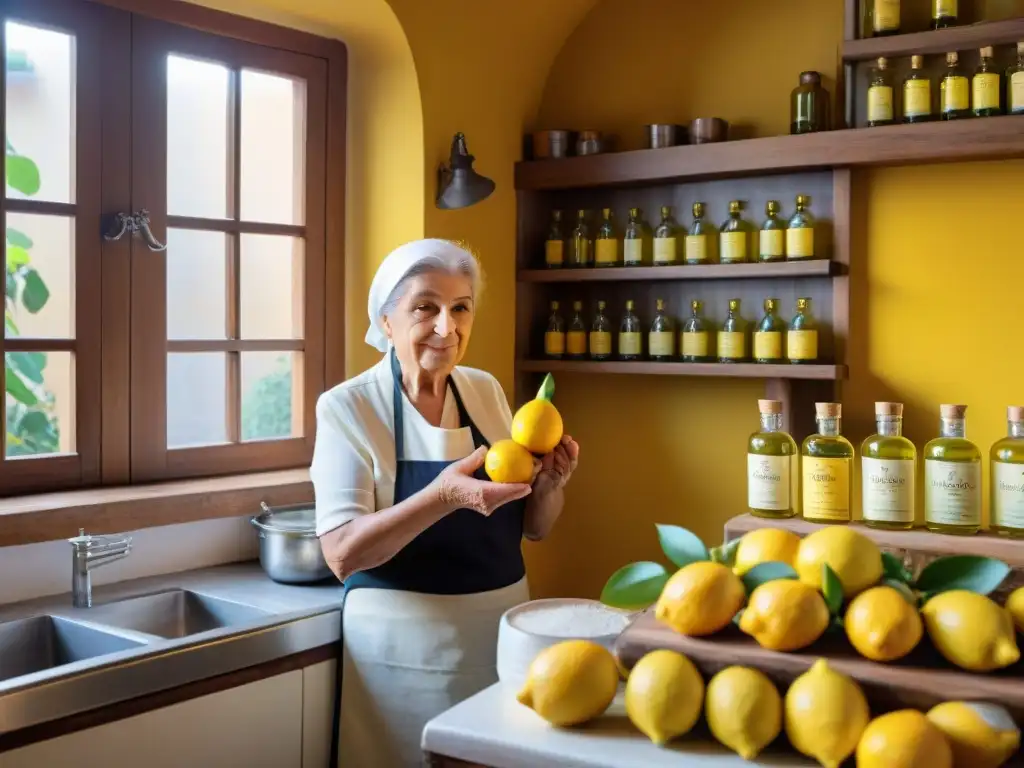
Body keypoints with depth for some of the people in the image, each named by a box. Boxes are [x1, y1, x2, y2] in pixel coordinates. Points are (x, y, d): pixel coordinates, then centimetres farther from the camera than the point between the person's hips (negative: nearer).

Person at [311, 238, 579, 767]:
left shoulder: (486, 391, 2)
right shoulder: (348, 407, -12)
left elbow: (532, 527, 8)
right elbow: (342, 555, -19)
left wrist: (550, 482, -13)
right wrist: (443, 496, -32)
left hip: (503, 634, 5)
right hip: (407, 650, -5)